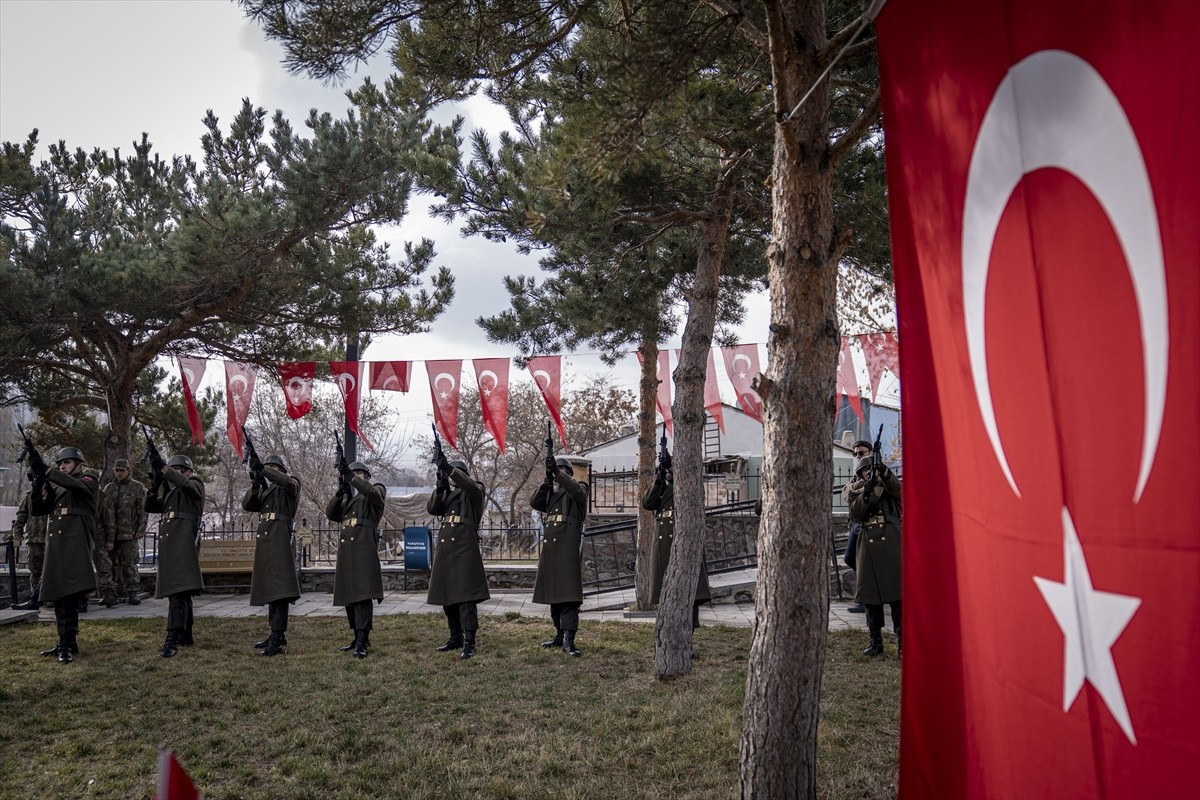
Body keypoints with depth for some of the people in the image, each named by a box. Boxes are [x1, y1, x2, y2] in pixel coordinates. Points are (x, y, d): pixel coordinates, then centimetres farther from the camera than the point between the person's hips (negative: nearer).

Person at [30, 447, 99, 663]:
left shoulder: (88, 480, 6)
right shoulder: (56, 487, 25)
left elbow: (76, 485, -17)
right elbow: (36, 509, 15)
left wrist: (47, 472, -25)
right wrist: (38, 486, -1)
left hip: (75, 540, -7)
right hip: (55, 543, 7)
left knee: (70, 592, -14)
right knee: (59, 593, 8)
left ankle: (68, 643, -15)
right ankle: (65, 643, 15)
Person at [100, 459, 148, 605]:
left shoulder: (138, 487, 3)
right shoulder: (109, 489, 8)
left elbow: (143, 510, 1)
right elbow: (106, 512, 3)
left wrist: (141, 529, -8)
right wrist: (108, 537, -4)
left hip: (130, 533, -3)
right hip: (111, 533, 3)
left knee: (130, 563, -6)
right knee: (114, 563, 6)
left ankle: (132, 593, -4)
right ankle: (118, 592, 15)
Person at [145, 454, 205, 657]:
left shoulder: (195, 484, 6)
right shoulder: (169, 491, 27)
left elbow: (185, 484, -16)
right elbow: (150, 506, 19)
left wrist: (164, 470, -14)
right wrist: (155, 485, 4)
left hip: (184, 540, -8)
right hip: (167, 543, 8)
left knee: (178, 591, -18)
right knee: (181, 591, 14)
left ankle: (172, 641, -25)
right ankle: (185, 636, 22)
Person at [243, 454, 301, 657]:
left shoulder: (291, 485, 5)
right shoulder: (265, 490, 25)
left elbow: (287, 481, -19)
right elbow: (247, 505, 11)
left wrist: (262, 469, -24)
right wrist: (255, 485, -6)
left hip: (279, 539, -8)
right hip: (264, 540, 8)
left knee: (279, 587, -13)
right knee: (270, 587, 10)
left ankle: (277, 641, -18)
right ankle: (277, 635, 18)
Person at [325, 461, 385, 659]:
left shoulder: (377, 489, 9)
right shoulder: (348, 497, 27)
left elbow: (373, 493, -16)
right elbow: (330, 513, 13)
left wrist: (352, 478, -15)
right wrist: (340, 493, -1)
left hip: (364, 546, -7)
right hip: (346, 547, 7)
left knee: (363, 594, -14)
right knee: (348, 595, 8)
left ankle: (362, 643, -17)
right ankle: (359, 638, 18)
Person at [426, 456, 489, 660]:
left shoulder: (475, 490, 5)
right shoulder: (447, 493, 22)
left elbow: (469, 485, -19)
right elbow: (431, 509, 6)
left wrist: (449, 468, -28)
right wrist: (440, 488, -10)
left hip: (464, 546, -7)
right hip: (445, 548, 7)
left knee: (465, 595, -12)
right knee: (447, 596, 11)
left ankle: (469, 643, -13)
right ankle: (456, 637, 24)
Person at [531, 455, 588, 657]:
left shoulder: (579, 488, 5)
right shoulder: (550, 491, 21)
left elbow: (577, 491, -20)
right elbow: (534, 503, 4)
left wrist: (557, 473, -29)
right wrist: (546, 482, -10)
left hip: (568, 544, -7)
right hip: (550, 544, 7)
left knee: (568, 592, -13)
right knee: (553, 592, 10)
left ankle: (569, 640, -17)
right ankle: (560, 635, 20)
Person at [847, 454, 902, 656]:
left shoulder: (887, 484, 10)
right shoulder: (856, 490, 13)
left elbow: (897, 488, -14)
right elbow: (855, 514, -3)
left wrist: (885, 473, -32)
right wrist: (867, 492, -15)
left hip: (890, 542, -2)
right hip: (868, 545, 2)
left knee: (896, 592, -6)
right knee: (870, 594, 5)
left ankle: (902, 640, -1)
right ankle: (876, 641, 14)